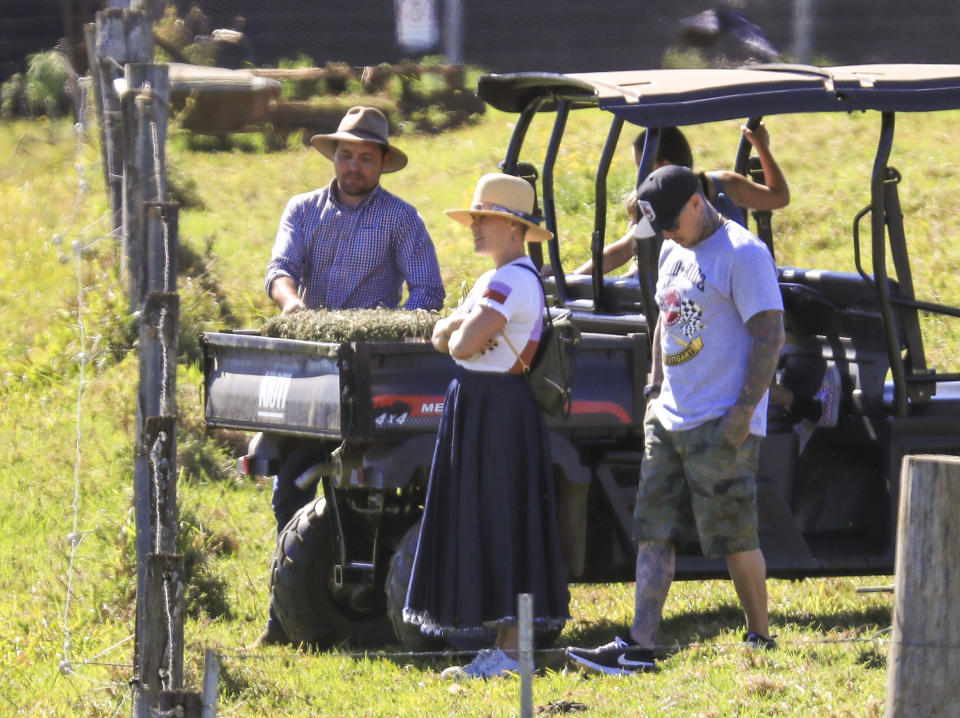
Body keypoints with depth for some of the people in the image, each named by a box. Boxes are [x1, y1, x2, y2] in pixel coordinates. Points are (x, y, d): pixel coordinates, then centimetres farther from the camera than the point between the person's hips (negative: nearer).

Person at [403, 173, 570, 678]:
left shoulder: (512, 282, -17)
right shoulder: (494, 279, 17)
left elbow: (463, 345, -23)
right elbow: (442, 338, 16)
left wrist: (461, 332, 0)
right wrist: (457, 326, -7)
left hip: (496, 408, -11)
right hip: (476, 406, 11)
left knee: (496, 524, -8)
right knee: (484, 526, 11)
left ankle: (508, 651, -6)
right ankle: (504, 645, 14)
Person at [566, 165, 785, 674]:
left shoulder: (743, 254, -12)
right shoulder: (674, 253, 15)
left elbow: (770, 335, -16)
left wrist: (744, 412, -19)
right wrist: (656, 389, 19)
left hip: (721, 426, -9)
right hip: (669, 420, 9)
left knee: (735, 538, -3)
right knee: (654, 533, 3)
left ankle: (761, 640, 10)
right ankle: (639, 647, 0)